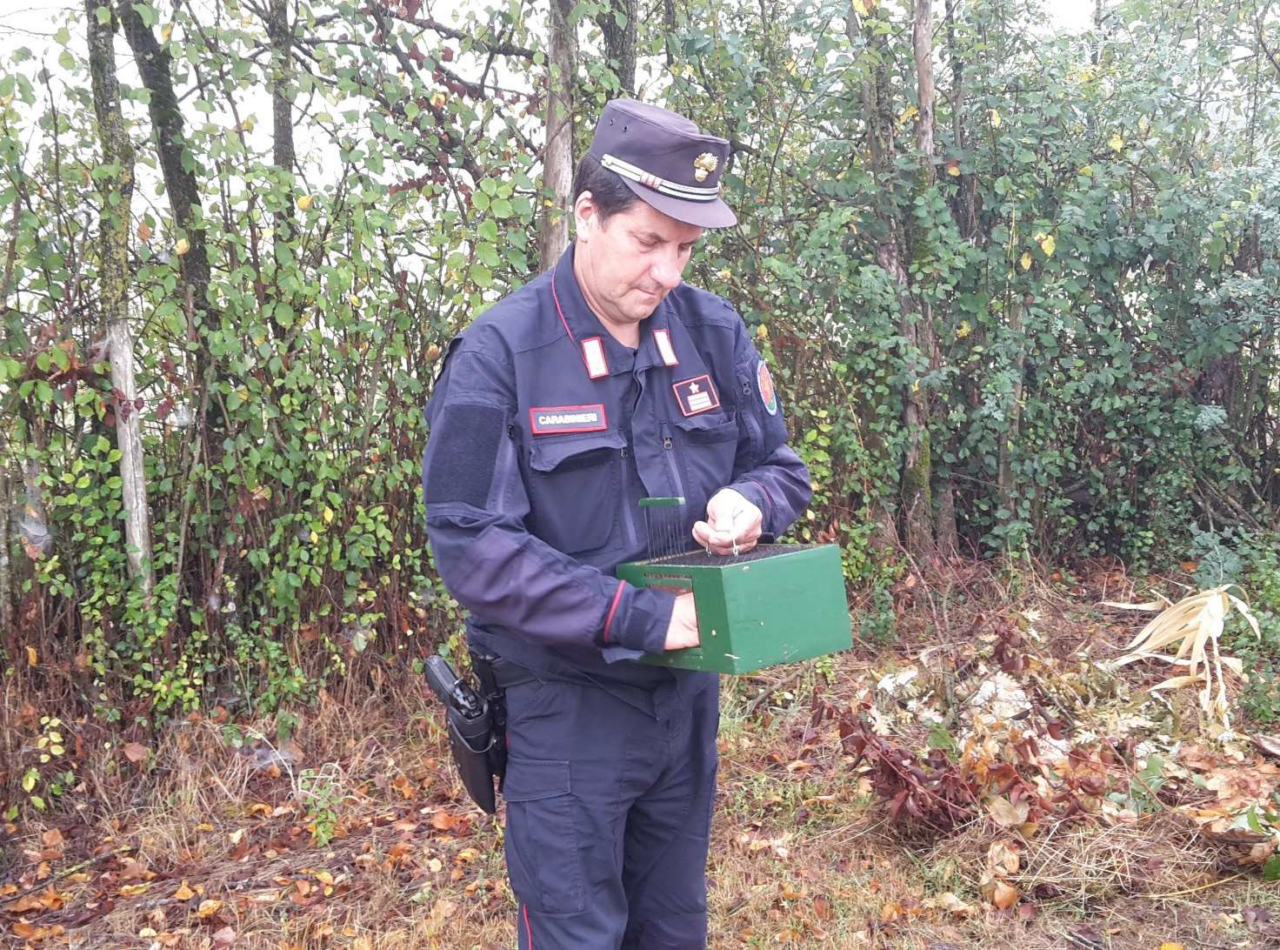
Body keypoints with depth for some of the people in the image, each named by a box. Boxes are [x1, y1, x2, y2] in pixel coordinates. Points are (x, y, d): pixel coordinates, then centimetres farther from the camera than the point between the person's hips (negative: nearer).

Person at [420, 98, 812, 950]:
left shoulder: (715, 333, -3)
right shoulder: (500, 354, -17)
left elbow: (781, 467, 7)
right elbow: (472, 547, -21)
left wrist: (749, 504, -18)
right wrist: (638, 616, -25)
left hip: (688, 694, 5)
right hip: (567, 709, -4)